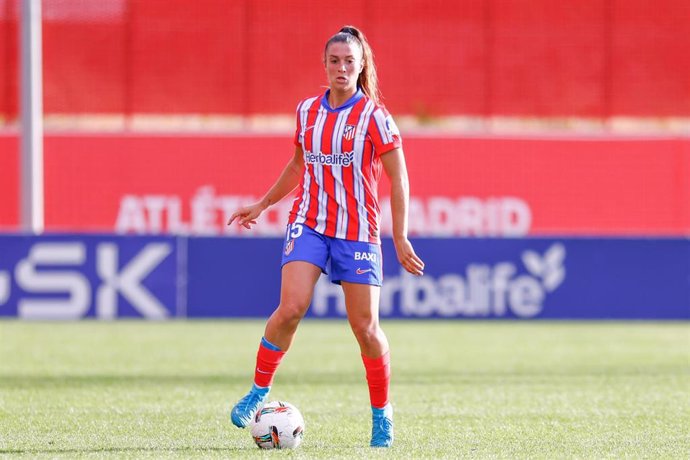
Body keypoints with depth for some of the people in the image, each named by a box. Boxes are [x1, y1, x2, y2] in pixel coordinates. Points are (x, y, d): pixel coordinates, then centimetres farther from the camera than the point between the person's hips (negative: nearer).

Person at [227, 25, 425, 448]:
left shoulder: (374, 116, -6)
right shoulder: (307, 110, 7)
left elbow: (398, 179, -4)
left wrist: (401, 238, -7)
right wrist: (263, 205, 25)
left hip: (358, 231, -2)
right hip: (308, 223, 2)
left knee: (366, 326, -1)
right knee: (291, 308, -18)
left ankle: (382, 414, 16)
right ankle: (259, 391, -2)